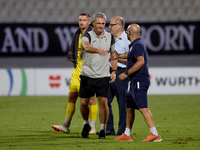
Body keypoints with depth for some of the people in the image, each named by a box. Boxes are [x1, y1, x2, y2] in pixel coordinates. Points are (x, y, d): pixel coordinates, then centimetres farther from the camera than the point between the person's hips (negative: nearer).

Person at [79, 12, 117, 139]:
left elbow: (113, 54, 18)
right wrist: (98, 50, -47)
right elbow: (86, 47, -28)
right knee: (84, 102, 4)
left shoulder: (110, 37, 6)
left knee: (103, 102, -9)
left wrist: (114, 71, 9)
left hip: (103, 76, 1)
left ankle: (103, 130, -1)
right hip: (87, 75, -1)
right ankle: (86, 125, 29)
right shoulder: (87, 36, -4)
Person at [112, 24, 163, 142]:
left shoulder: (137, 45, -14)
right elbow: (130, 55, 41)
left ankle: (155, 134, -23)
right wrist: (118, 56, 55)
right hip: (134, 82, 11)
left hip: (139, 81, -11)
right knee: (129, 108, 17)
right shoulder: (136, 44, 18)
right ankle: (127, 135, 25)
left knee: (143, 108, -17)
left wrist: (126, 73, -25)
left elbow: (141, 61, -28)